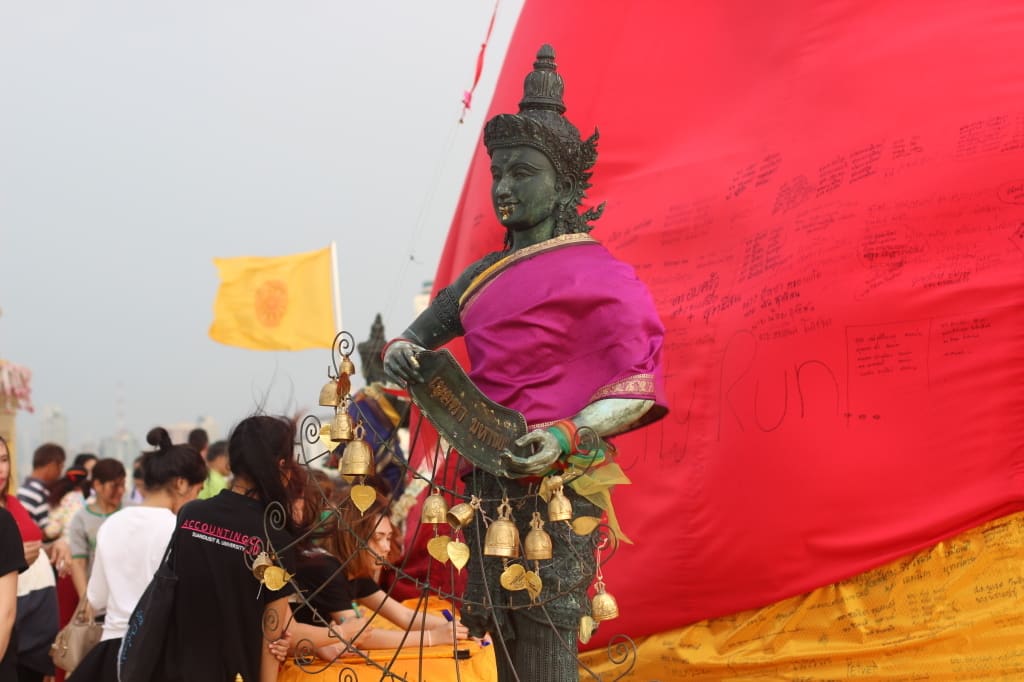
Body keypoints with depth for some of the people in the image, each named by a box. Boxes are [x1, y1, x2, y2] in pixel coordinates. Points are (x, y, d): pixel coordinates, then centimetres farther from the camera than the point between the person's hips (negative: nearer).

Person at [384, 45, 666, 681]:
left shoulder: (596, 276, -5)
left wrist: (564, 437, -24)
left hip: (556, 489, -7)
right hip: (488, 487, 7)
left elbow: (640, 385, -10)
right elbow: (418, 334, 26)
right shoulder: (483, 277, 15)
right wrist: (400, 354, 2)